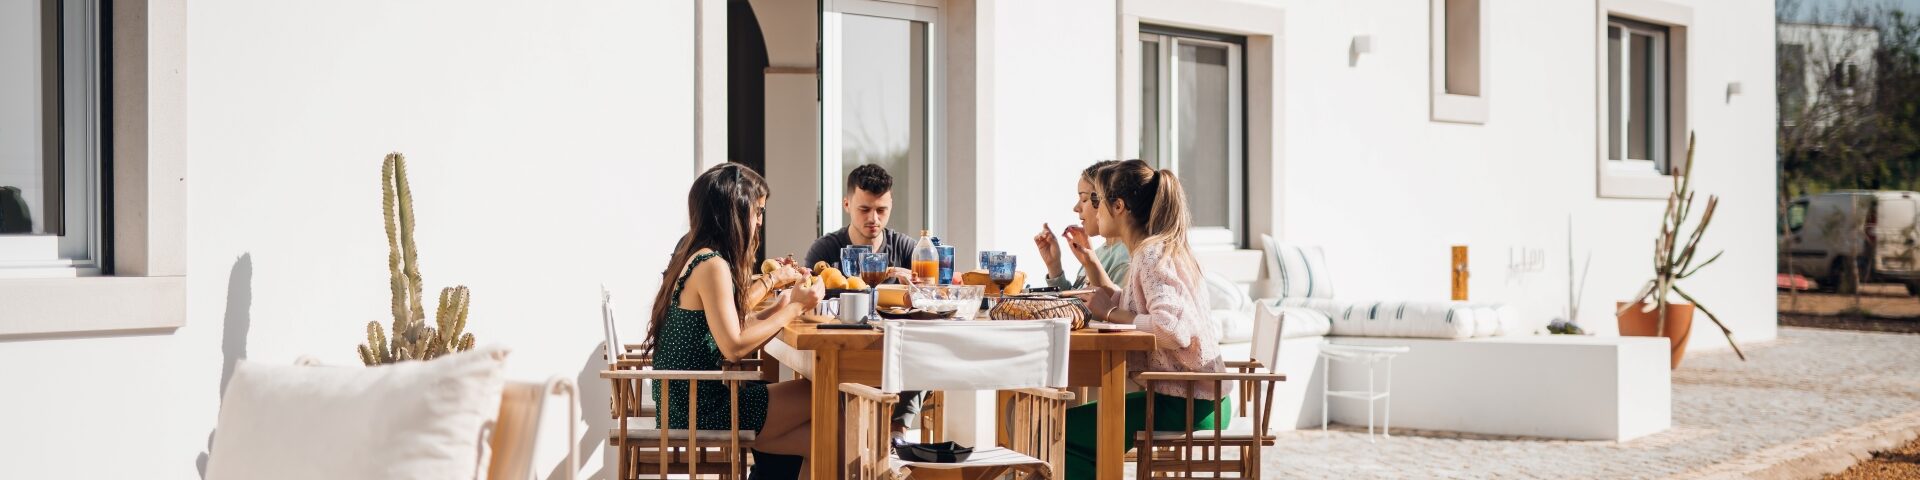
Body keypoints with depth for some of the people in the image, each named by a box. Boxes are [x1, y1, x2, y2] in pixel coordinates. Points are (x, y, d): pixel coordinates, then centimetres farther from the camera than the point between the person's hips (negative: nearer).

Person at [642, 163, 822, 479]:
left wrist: (771, 281, 30)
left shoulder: (690, 252, 11)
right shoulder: (712, 266, -18)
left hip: (680, 403, 10)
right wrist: (794, 308, -15)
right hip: (702, 411, -10)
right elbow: (734, 346, -23)